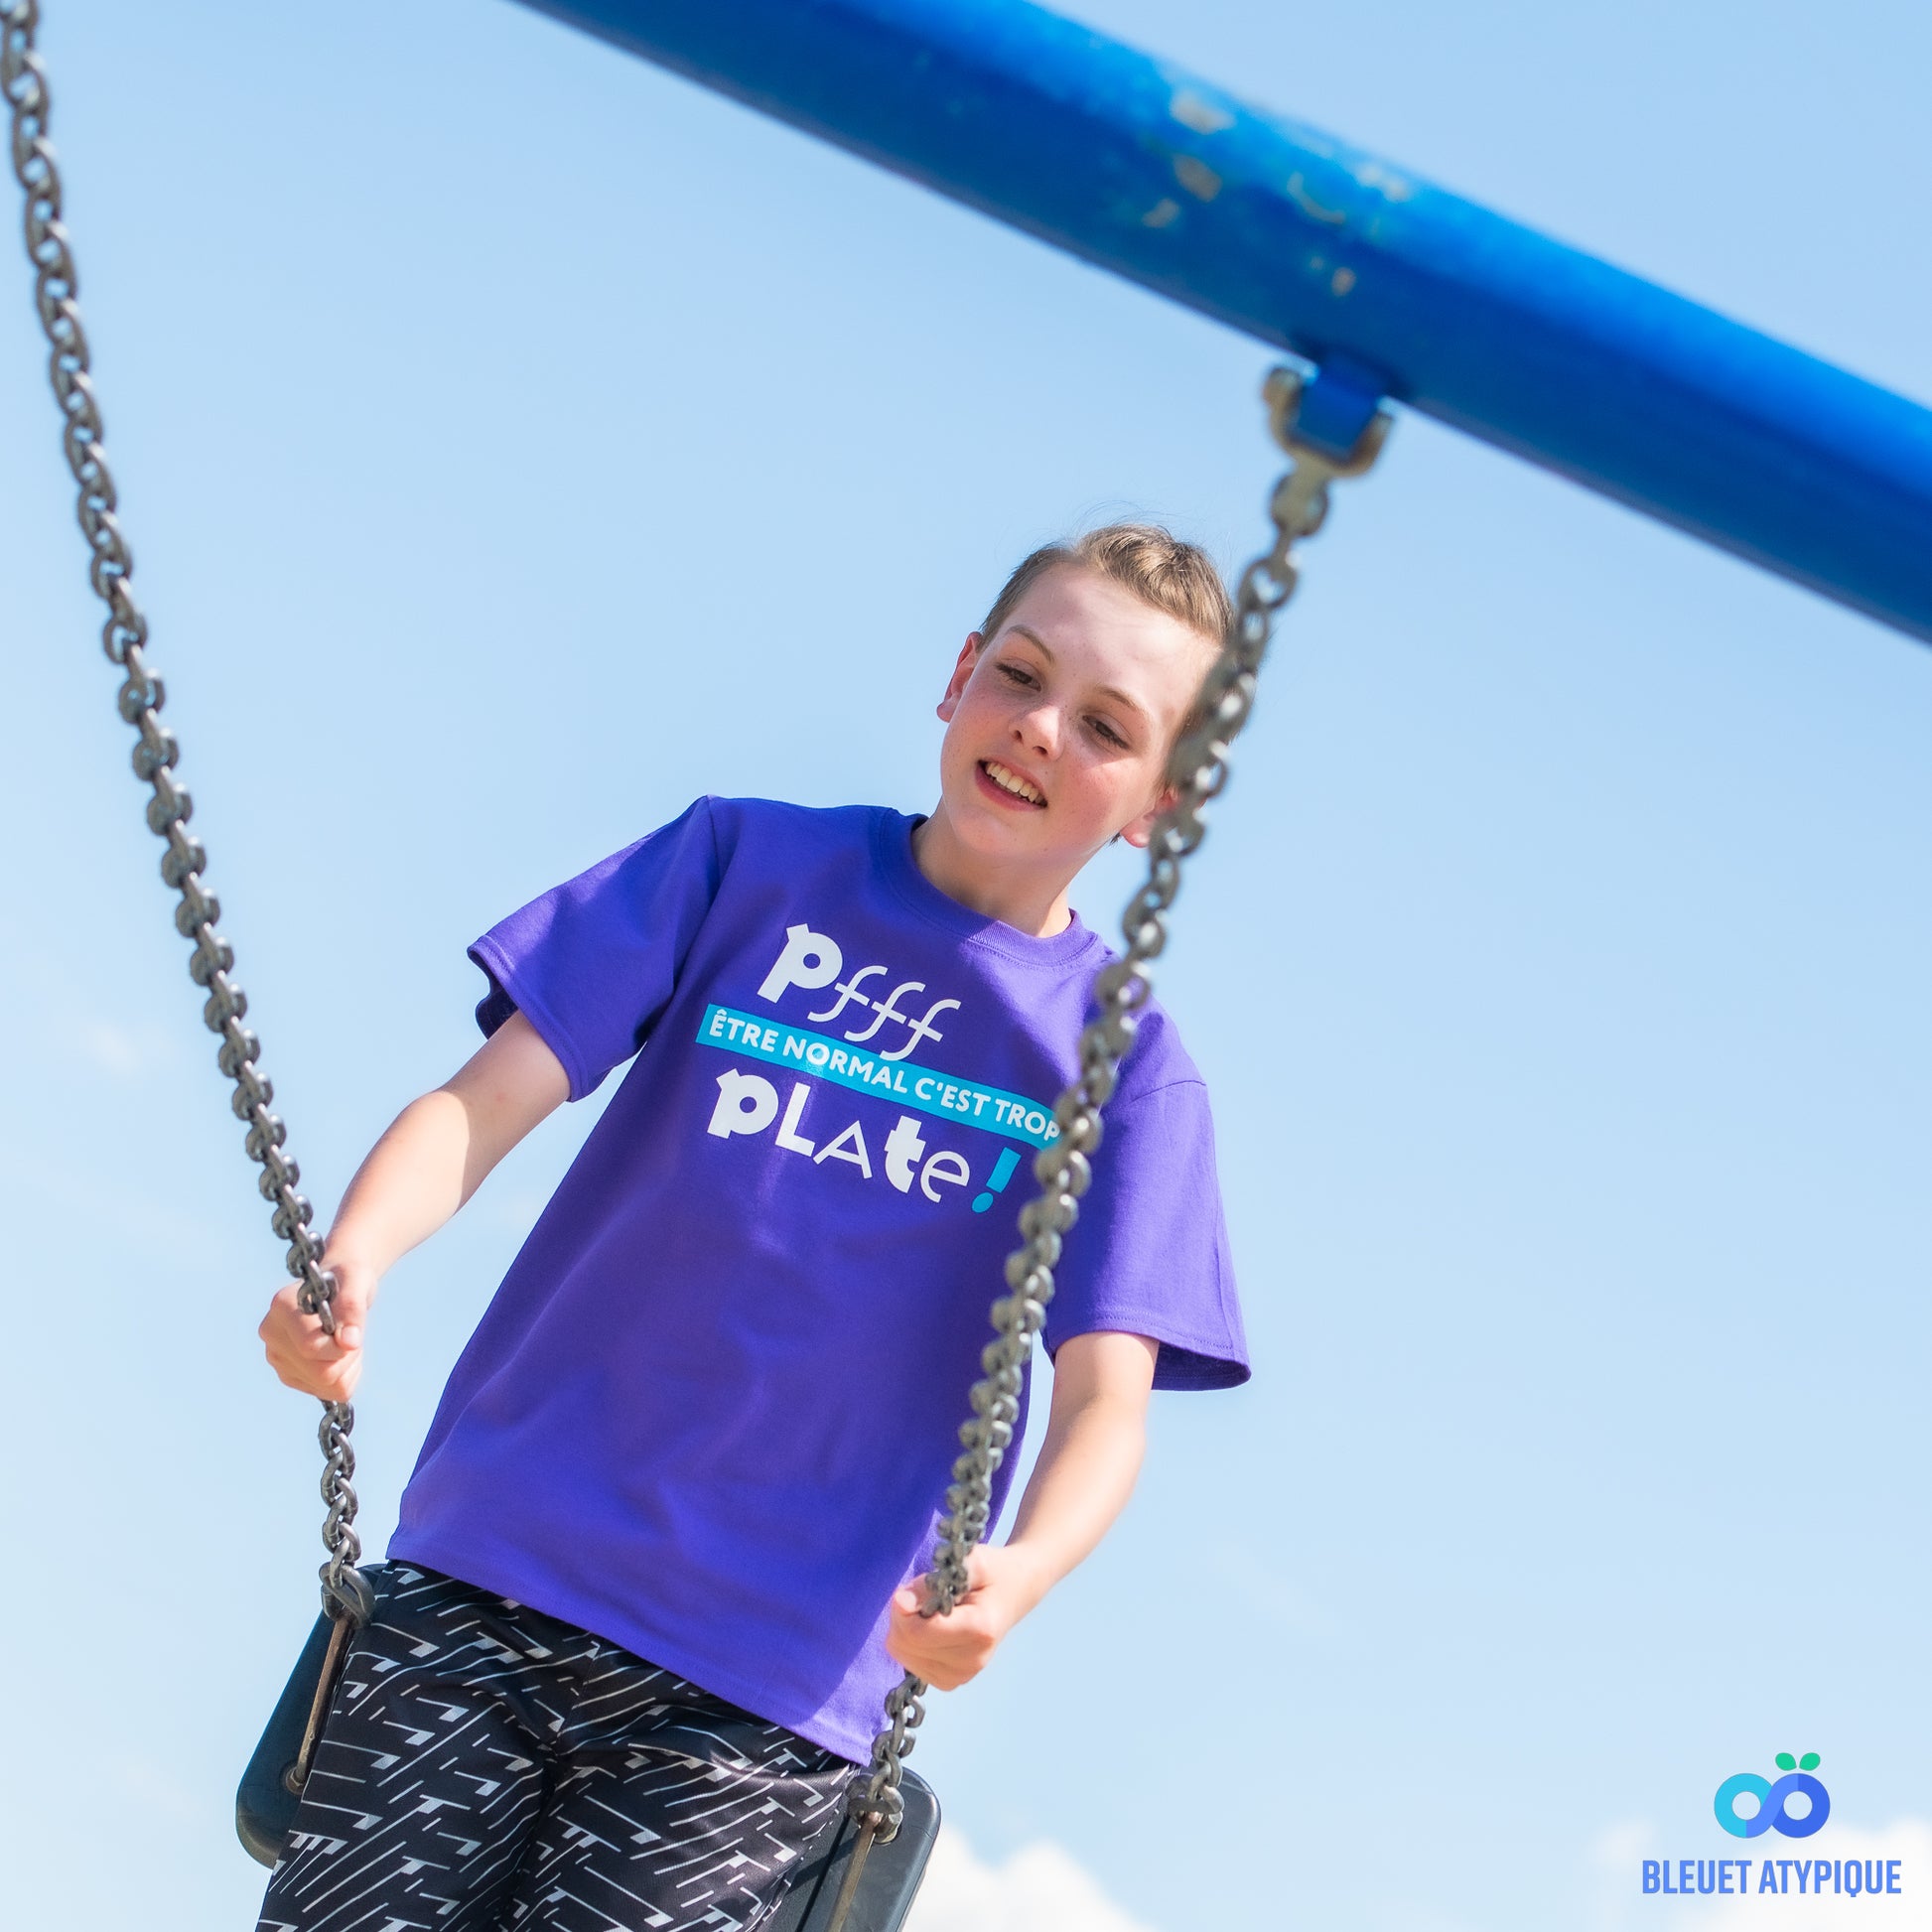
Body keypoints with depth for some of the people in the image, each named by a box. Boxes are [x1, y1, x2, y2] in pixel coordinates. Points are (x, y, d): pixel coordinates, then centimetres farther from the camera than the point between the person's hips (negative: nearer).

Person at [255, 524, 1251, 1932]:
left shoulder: (1121, 1062, 2)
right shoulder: (749, 860, 6)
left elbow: (1106, 1395, -6)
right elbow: (490, 1095, -1)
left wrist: (1019, 1574, -28)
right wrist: (352, 1259, -22)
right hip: (489, 1571, 1)